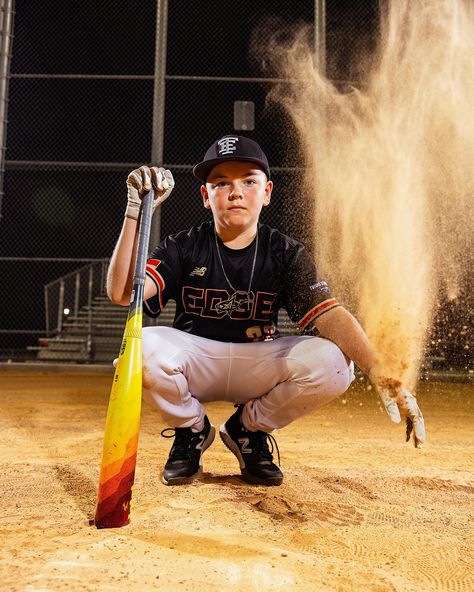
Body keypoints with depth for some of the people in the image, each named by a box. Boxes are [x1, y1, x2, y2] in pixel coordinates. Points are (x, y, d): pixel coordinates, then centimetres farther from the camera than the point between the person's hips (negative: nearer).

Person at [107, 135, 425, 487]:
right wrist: (136, 210, -28)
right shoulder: (184, 247, -6)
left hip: (259, 364, 1)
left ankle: (248, 428, 3)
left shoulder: (286, 253, -5)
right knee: (144, 347, -33)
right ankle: (192, 430, 2)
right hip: (194, 359, 0)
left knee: (332, 363, -27)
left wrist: (381, 373, -36)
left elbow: (327, 314, -20)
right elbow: (121, 292, -20)